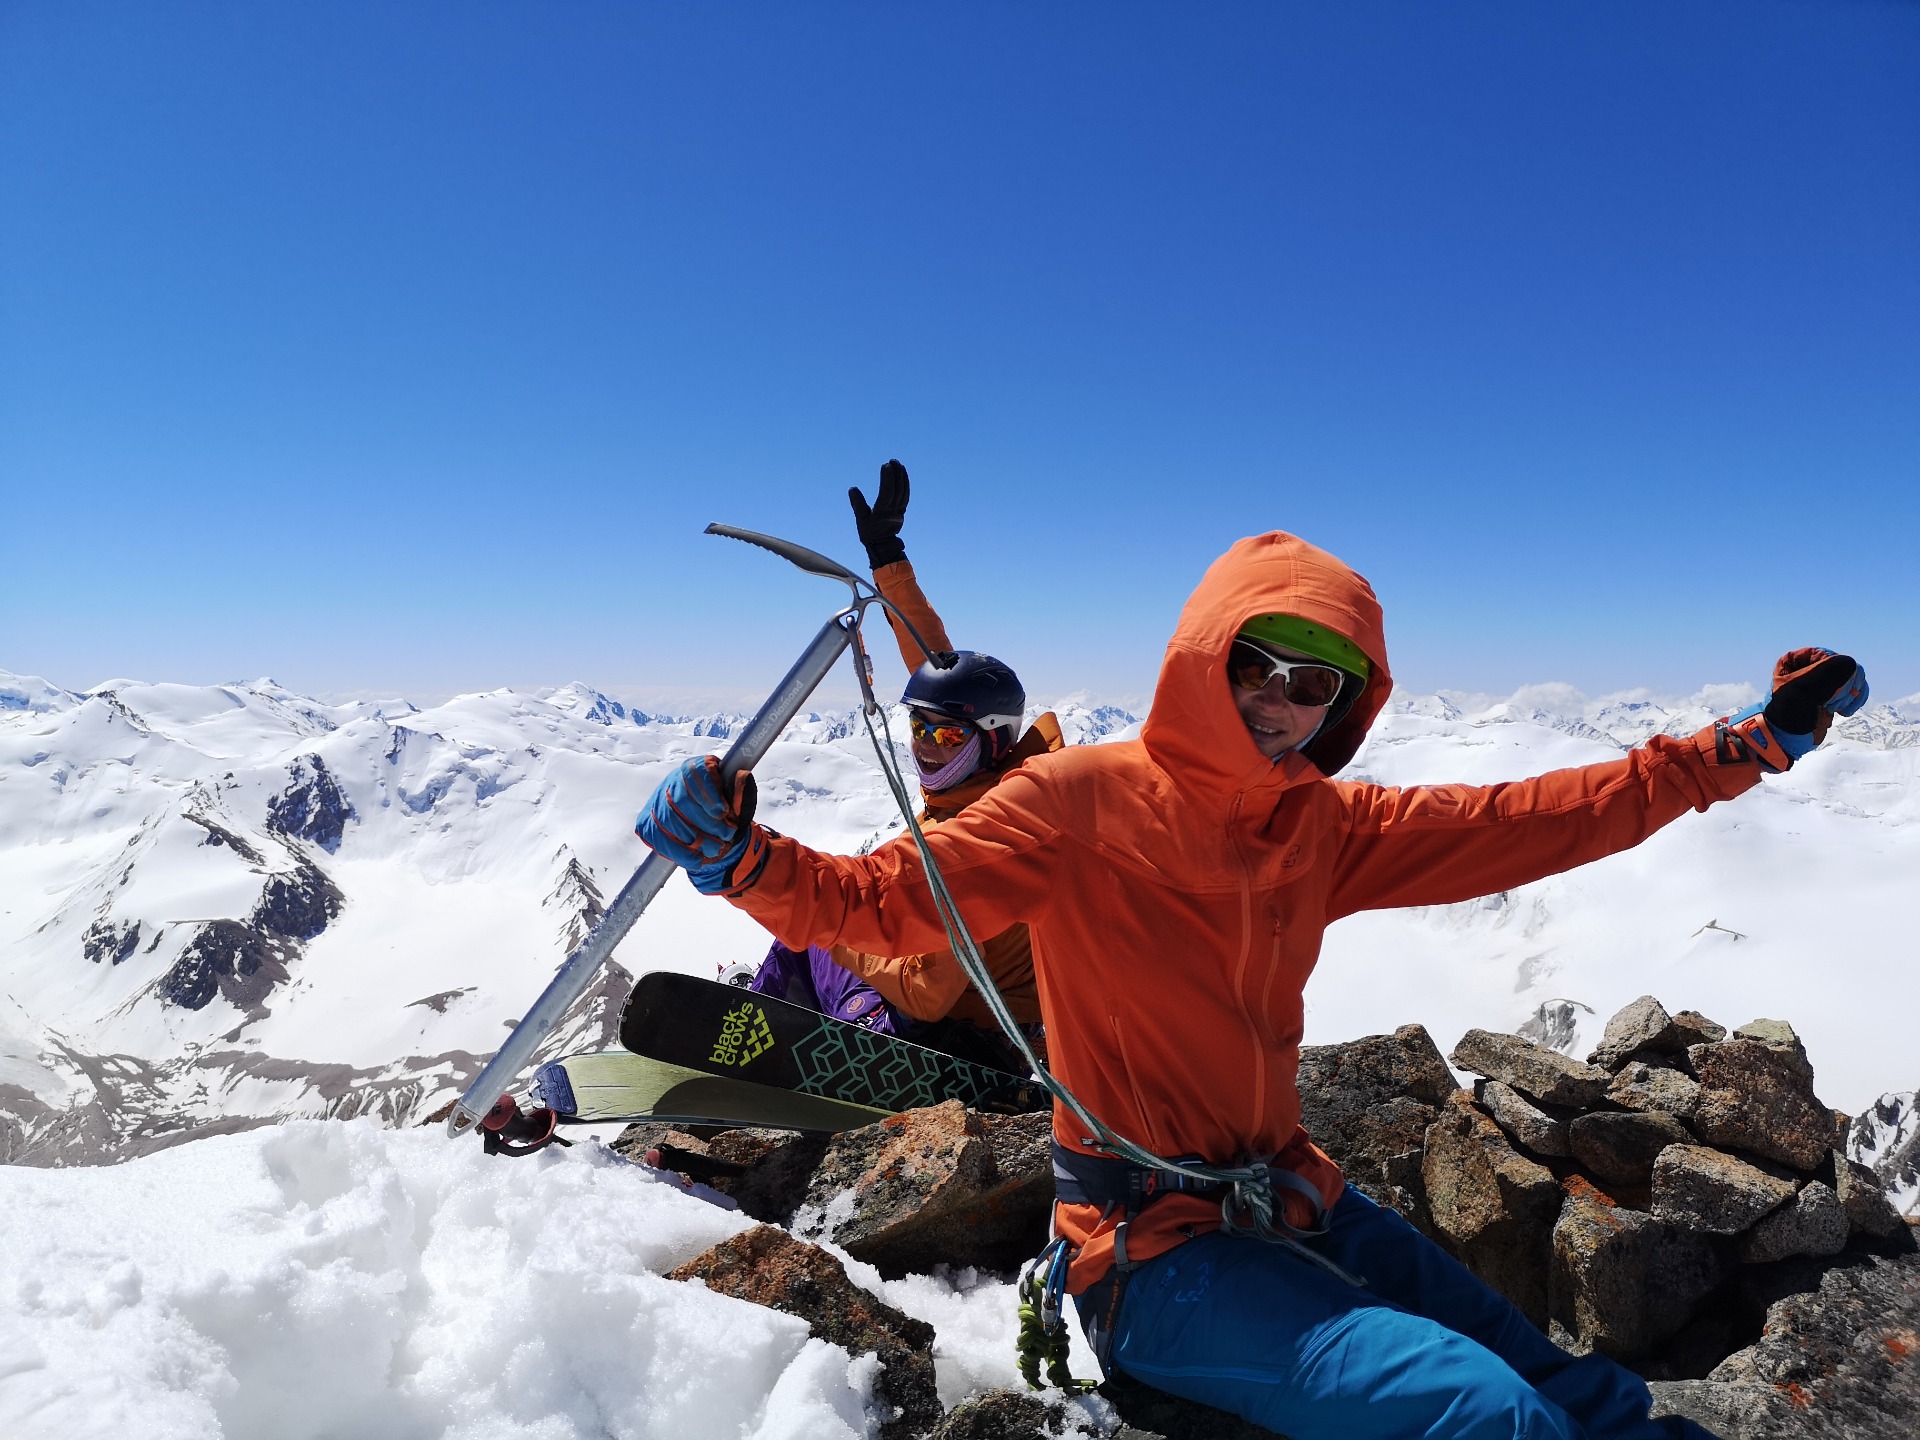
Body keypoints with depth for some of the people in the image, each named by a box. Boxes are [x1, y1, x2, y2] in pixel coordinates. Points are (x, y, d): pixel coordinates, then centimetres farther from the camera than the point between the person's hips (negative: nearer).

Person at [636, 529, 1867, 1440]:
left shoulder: (1325, 829, 2)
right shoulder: (1084, 799, -14)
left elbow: (1526, 823, 4)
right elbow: (886, 899, -16)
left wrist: (1749, 745, 4)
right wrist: (744, 860, -35)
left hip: (1295, 1204, 7)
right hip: (1155, 1250, -6)